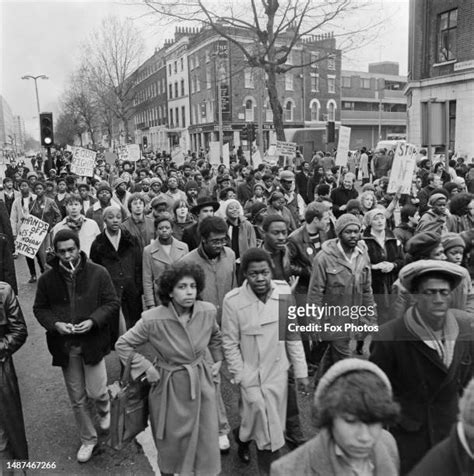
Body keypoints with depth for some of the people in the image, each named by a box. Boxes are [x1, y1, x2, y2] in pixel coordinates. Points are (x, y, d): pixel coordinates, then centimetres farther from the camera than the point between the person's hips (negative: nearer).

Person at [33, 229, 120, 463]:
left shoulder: (98, 273, -9)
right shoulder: (47, 279, -3)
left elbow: (112, 302, -4)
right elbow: (39, 308, 6)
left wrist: (93, 321, -18)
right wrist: (55, 324, -12)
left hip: (93, 341, -2)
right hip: (65, 345, 2)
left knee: (96, 392, -2)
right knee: (77, 399, 12)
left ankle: (104, 410, 36)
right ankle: (88, 439, 33)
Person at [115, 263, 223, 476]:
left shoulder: (207, 311, -12)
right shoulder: (153, 320, -22)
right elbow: (122, 345, -9)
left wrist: (218, 360, 6)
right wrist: (147, 368, -12)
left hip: (201, 383, 3)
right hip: (170, 386, -2)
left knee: (206, 439, 11)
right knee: (170, 441, 17)